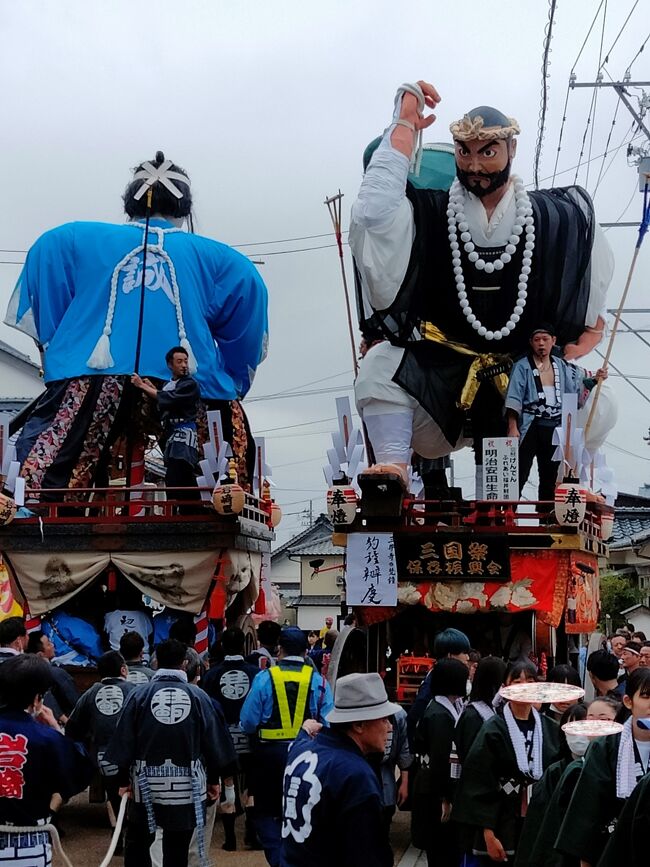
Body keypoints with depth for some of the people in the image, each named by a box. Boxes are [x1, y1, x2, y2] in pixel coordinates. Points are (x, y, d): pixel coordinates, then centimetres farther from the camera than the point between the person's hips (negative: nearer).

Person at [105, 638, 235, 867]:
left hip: (146, 782, 0)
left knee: (136, 842, 17)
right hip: (186, 784, 0)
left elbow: (124, 742, -3)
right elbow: (213, 742, 1)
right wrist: (214, 779, 15)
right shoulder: (198, 696, -5)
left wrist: (124, 780, 8)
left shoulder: (139, 694, -5)